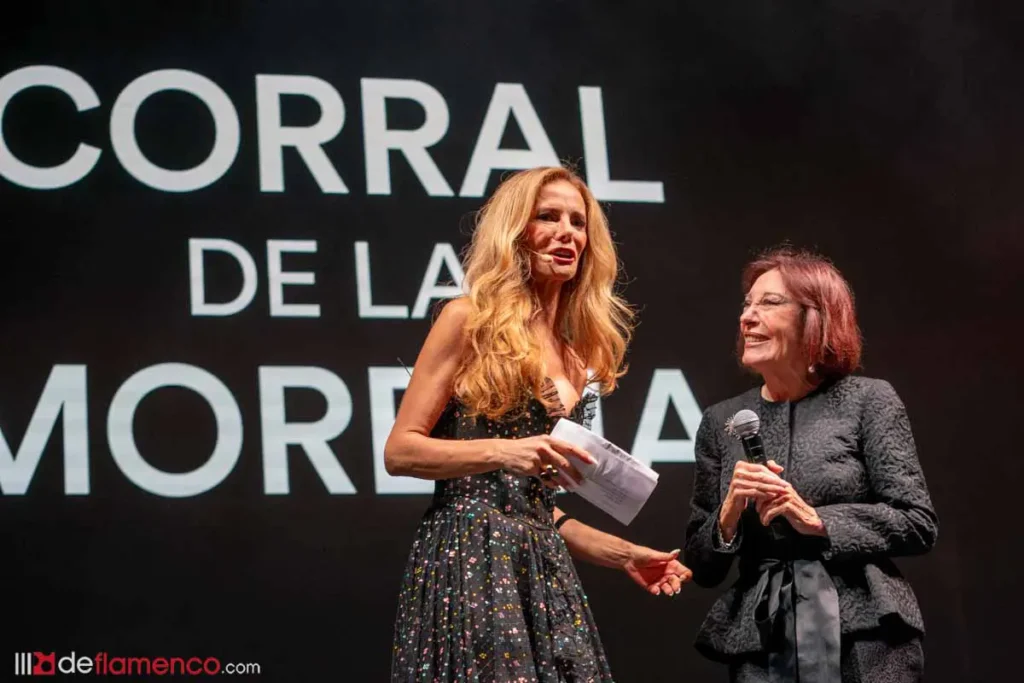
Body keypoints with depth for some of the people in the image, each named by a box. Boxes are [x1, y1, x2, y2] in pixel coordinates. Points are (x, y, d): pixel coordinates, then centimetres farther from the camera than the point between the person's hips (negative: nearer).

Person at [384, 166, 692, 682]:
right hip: (471, 561, -6)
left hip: (543, 570, 6)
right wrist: (502, 452, -19)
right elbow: (400, 451, -7)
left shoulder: (576, 357, 16)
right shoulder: (470, 320, -2)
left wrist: (623, 554, 15)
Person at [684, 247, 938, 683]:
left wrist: (816, 520, -13)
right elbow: (701, 569, 10)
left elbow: (919, 526, -5)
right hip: (760, 645, 3)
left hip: (864, 641, -3)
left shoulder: (868, 400, 0)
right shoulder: (721, 422, 9)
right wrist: (729, 514, -9)